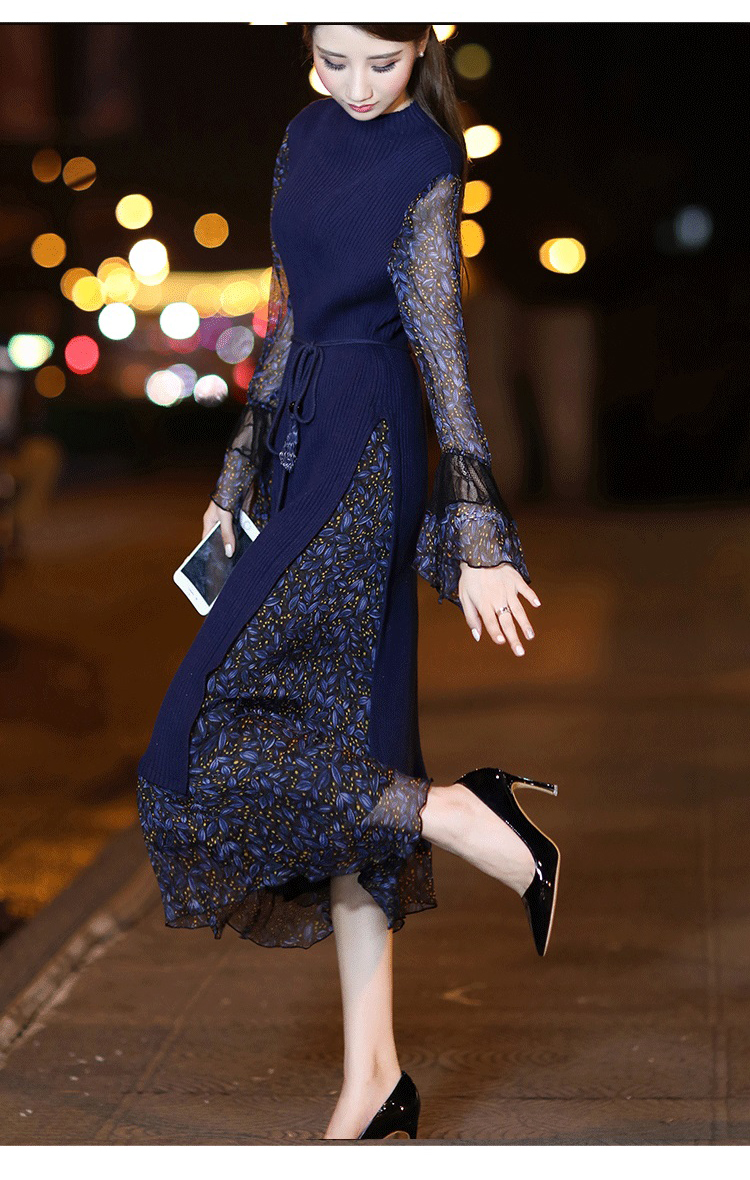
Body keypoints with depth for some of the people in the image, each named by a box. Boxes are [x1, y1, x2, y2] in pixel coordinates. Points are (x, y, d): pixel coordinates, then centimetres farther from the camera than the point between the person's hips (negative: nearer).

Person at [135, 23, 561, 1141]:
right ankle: (374, 1070, 11)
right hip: (303, 448, 8)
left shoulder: (426, 164, -9)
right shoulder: (308, 135, 14)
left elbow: (441, 348, -17)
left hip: (366, 460, -8)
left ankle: (476, 819, -5)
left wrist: (478, 536, -21)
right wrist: (237, 474, 21)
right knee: (340, 760, 7)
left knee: (221, 726, -13)